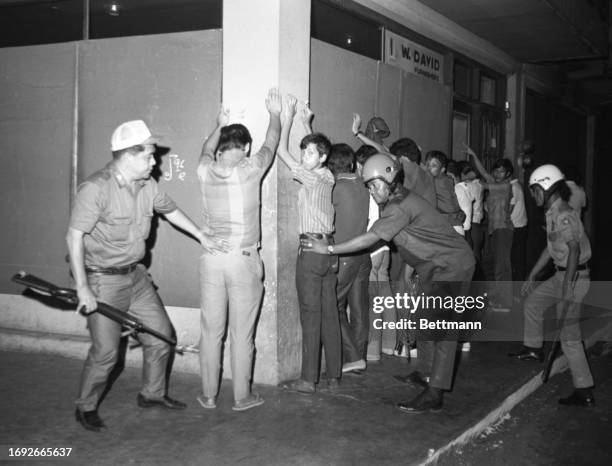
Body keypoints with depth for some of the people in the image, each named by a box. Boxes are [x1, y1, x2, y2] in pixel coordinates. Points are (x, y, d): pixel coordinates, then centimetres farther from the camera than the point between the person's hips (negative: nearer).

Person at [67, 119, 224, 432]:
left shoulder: (146, 186, 3)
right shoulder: (96, 188, -20)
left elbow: (170, 210, 22)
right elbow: (75, 237, -21)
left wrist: (201, 236, 27)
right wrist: (82, 288, -23)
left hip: (136, 275, 8)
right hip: (103, 280, -8)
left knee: (160, 333, 13)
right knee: (106, 350, -5)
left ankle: (152, 394, 33)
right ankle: (86, 408, 18)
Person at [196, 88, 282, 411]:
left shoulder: (205, 172, -1)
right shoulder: (250, 170, -9)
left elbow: (207, 150, 24)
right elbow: (270, 144, 11)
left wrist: (219, 126, 43)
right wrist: (274, 114, 29)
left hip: (211, 258, 3)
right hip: (244, 259, -3)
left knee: (211, 331, 11)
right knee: (242, 333, 6)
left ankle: (209, 395, 19)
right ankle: (242, 396, 15)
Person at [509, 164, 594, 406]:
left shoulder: (564, 215, -20)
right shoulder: (553, 213, 11)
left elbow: (574, 248, -32)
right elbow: (550, 248, 20)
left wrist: (568, 283, -41)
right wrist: (532, 276, 25)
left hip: (574, 276, -10)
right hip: (562, 275, 10)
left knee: (569, 336, -7)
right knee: (533, 302, 24)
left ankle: (584, 392, -1)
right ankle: (533, 348, 42)